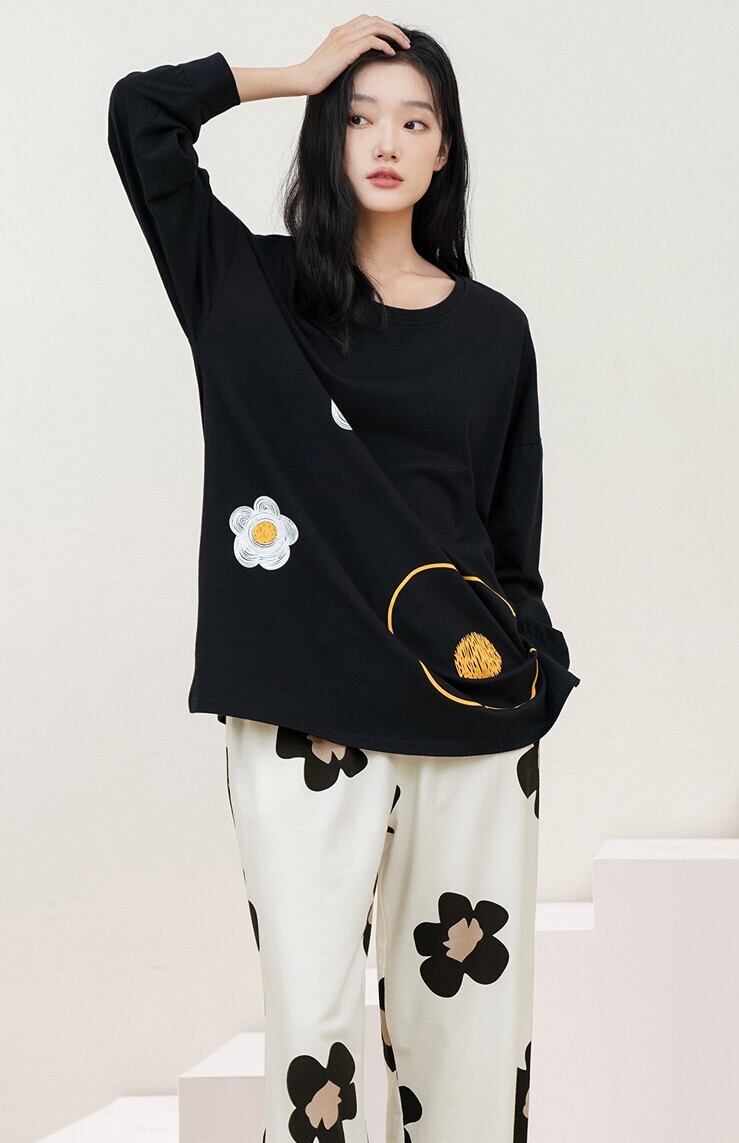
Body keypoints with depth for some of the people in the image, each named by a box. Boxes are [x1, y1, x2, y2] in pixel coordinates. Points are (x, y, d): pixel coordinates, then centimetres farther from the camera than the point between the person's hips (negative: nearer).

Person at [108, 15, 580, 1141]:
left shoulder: (492, 330, 11)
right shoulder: (252, 288, 7)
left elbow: (515, 533, 14)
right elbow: (140, 112, -2)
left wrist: (527, 683, 8)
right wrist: (303, 71, 5)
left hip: (473, 722, 2)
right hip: (304, 719, -1)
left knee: (473, 1008, 4)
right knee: (312, 1019, -2)